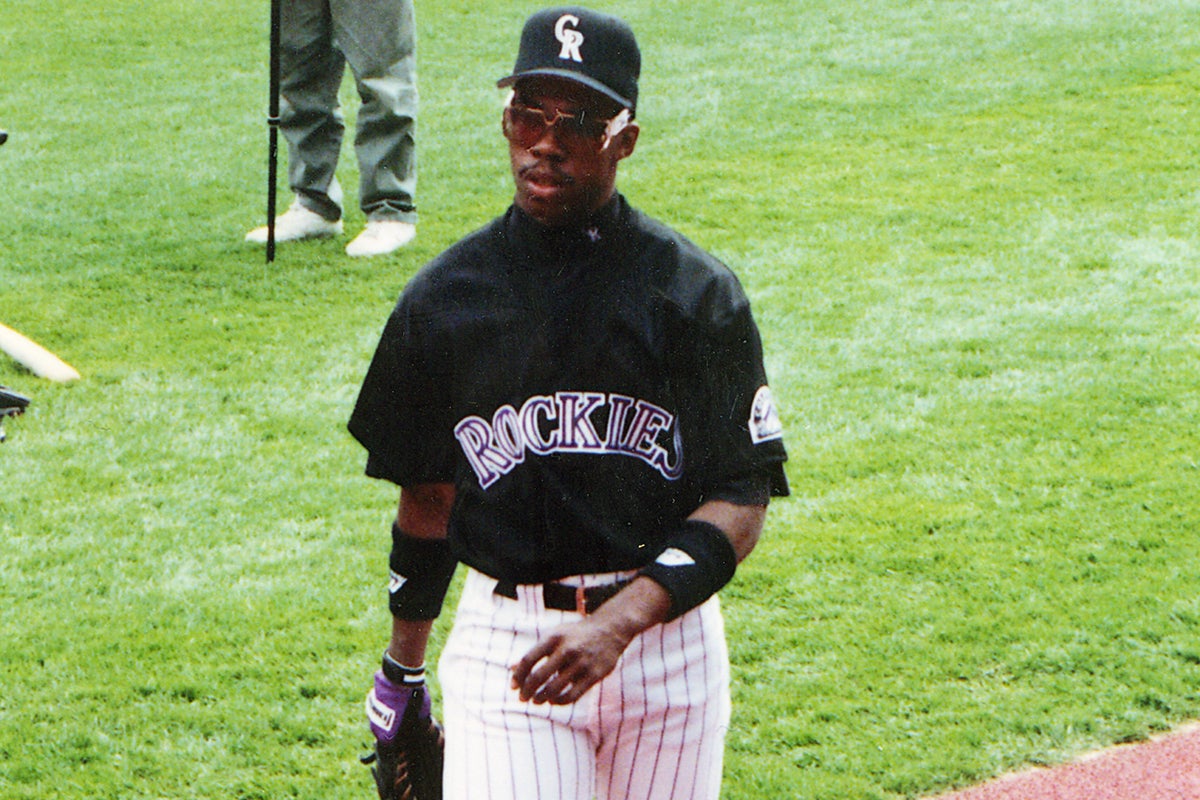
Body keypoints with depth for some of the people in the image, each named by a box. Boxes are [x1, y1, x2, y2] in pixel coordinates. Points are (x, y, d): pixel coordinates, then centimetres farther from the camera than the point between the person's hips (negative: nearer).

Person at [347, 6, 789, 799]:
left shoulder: (697, 294, -3)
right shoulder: (442, 300, 4)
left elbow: (742, 502, -8)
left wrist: (620, 622, -22)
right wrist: (402, 673, 17)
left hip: (667, 636, 0)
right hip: (506, 641, 0)